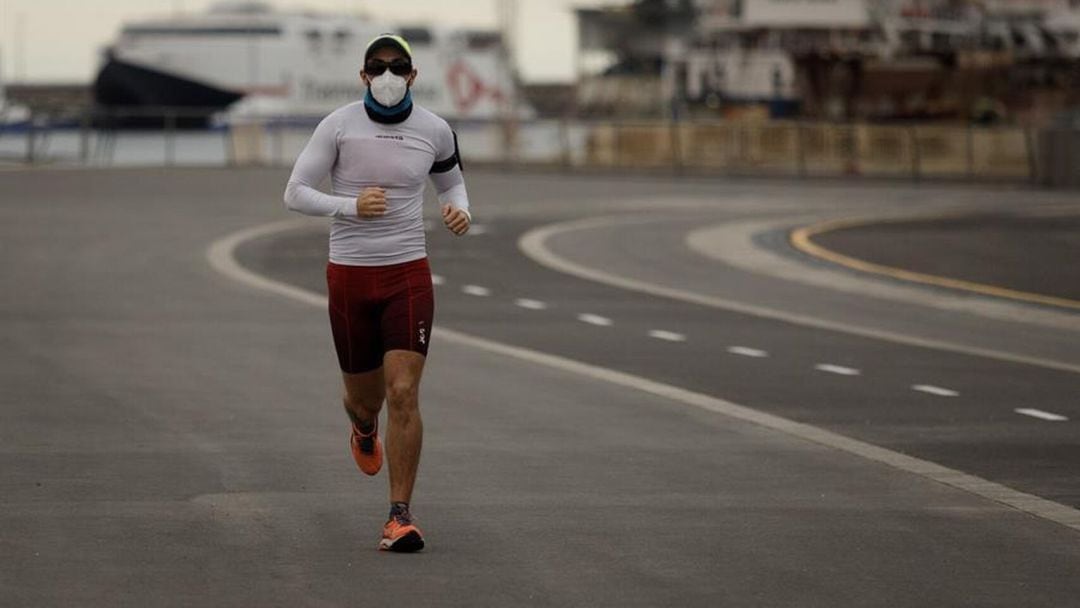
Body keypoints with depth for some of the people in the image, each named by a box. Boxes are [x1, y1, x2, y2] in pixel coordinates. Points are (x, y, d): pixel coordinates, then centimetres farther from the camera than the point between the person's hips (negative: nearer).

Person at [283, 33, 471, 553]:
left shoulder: (434, 131, 0)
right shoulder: (339, 125, -7)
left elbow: (450, 180, 20)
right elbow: (296, 193, -5)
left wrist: (461, 211, -3)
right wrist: (351, 206, -21)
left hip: (408, 275, 0)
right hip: (349, 276, 0)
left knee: (403, 394, -14)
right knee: (366, 396, 12)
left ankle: (400, 515, -8)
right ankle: (364, 428, 53)